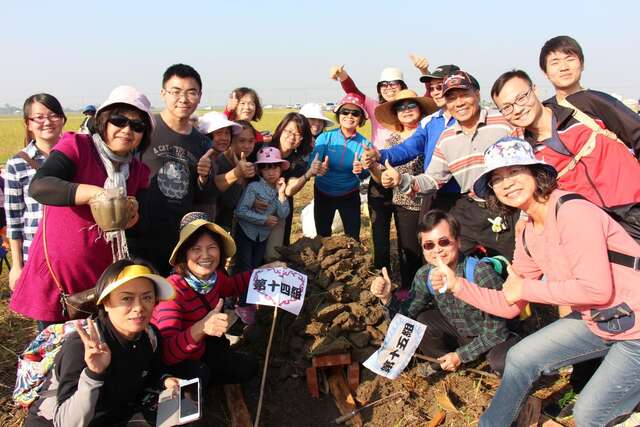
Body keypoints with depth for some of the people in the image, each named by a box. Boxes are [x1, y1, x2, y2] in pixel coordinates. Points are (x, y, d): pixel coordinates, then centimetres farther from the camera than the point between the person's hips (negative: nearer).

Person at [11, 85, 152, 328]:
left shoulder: (139, 171, 6)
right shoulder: (76, 146, -8)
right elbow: (38, 187, -24)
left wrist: (133, 216, -14)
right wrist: (94, 193, -38)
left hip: (103, 279, 4)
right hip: (56, 274, -4)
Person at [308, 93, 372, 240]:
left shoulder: (363, 143, -12)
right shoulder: (325, 137, -15)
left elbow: (365, 175, -14)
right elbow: (311, 163, -22)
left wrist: (360, 170, -37)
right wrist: (318, 168, -45)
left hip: (350, 196, 0)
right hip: (323, 194, 0)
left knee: (353, 239, 7)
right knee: (322, 237, 14)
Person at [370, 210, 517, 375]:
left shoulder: (481, 273, -30)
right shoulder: (425, 276, -14)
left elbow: (496, 330, -22)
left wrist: (461, 354, -18)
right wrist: (387, 298, -27)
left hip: (496, 337, -5)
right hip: (458, 333, 5)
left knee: (502, 361, -35)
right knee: (419, 321, -18)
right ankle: (446, 363, 7)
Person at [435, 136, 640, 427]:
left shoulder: (572, 212, -22)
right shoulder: (527, 238, 3)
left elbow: (596, 289, -27)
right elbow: (509, 306, 6)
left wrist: (526, 288, -18)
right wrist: (458, 285, -5)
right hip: (596, 323, 8)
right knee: (521, 358, 6)